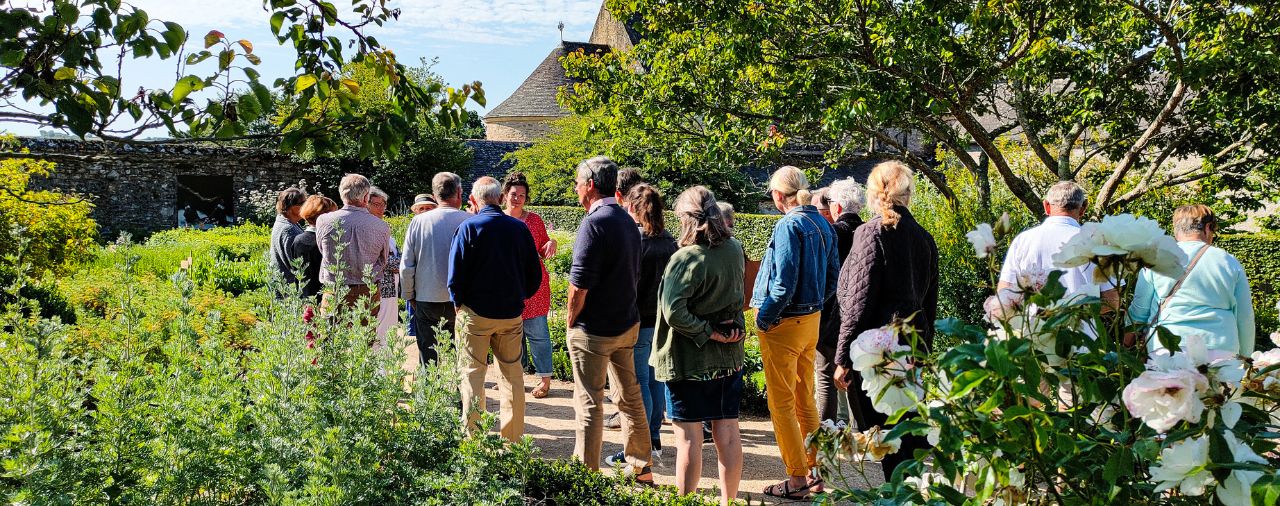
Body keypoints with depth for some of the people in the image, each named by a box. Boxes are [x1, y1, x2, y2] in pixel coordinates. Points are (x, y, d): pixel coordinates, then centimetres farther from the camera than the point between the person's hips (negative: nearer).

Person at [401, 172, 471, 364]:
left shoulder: (418, 221, -3)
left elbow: (406, 267, 1)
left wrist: (409, 296, 15)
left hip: (426, 300, 1)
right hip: (461, 302, -1)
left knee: (429, 360, 8)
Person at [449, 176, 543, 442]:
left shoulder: (469, 227, -9)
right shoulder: (520, 228, 1)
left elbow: (455, 273, -10)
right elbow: (534, 274, 4)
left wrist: (459, 303, 5)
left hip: (475, 313, -3)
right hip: (512, 312, 3)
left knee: (472, 374, 5)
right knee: (512, 374, 13)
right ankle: (513, 437, 19)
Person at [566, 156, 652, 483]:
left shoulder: (595, 223, -19)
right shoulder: (628, 222, 8)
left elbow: (579, 285, -21)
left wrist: (571, 322, -8)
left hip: (594, 331, -8)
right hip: (627, 323, 8)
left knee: (589, 404, 1)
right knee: (631, 397, 16)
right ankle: (641, 468, 26)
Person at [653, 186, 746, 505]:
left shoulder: (687, 258, -21)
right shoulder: (735, 249, 1)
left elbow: (674, 312, -27)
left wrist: (707, 333, -17)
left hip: (689, 358, -6)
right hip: (729, 355, 7)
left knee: (689, 435, 2)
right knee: (727, 431, 12)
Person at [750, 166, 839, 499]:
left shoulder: (789, 225, -18)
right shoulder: (822, 224, 8)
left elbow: (785, 282, -22)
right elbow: (833, 275, 13)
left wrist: (764, 320, -12)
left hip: (784, 323, -8)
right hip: (811, 321, 8)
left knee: (782, 405, 1)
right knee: (805, 400, 17)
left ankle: (797, 481, 5)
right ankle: (815, 472, 23)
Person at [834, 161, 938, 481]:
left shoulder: (872, 232, -11)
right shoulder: (923, 238, 10)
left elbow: (859, 301, -15)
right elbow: (930, 303, 15)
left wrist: (844, 358, -11)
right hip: (915, 347, 7)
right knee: (909, 438, 16)